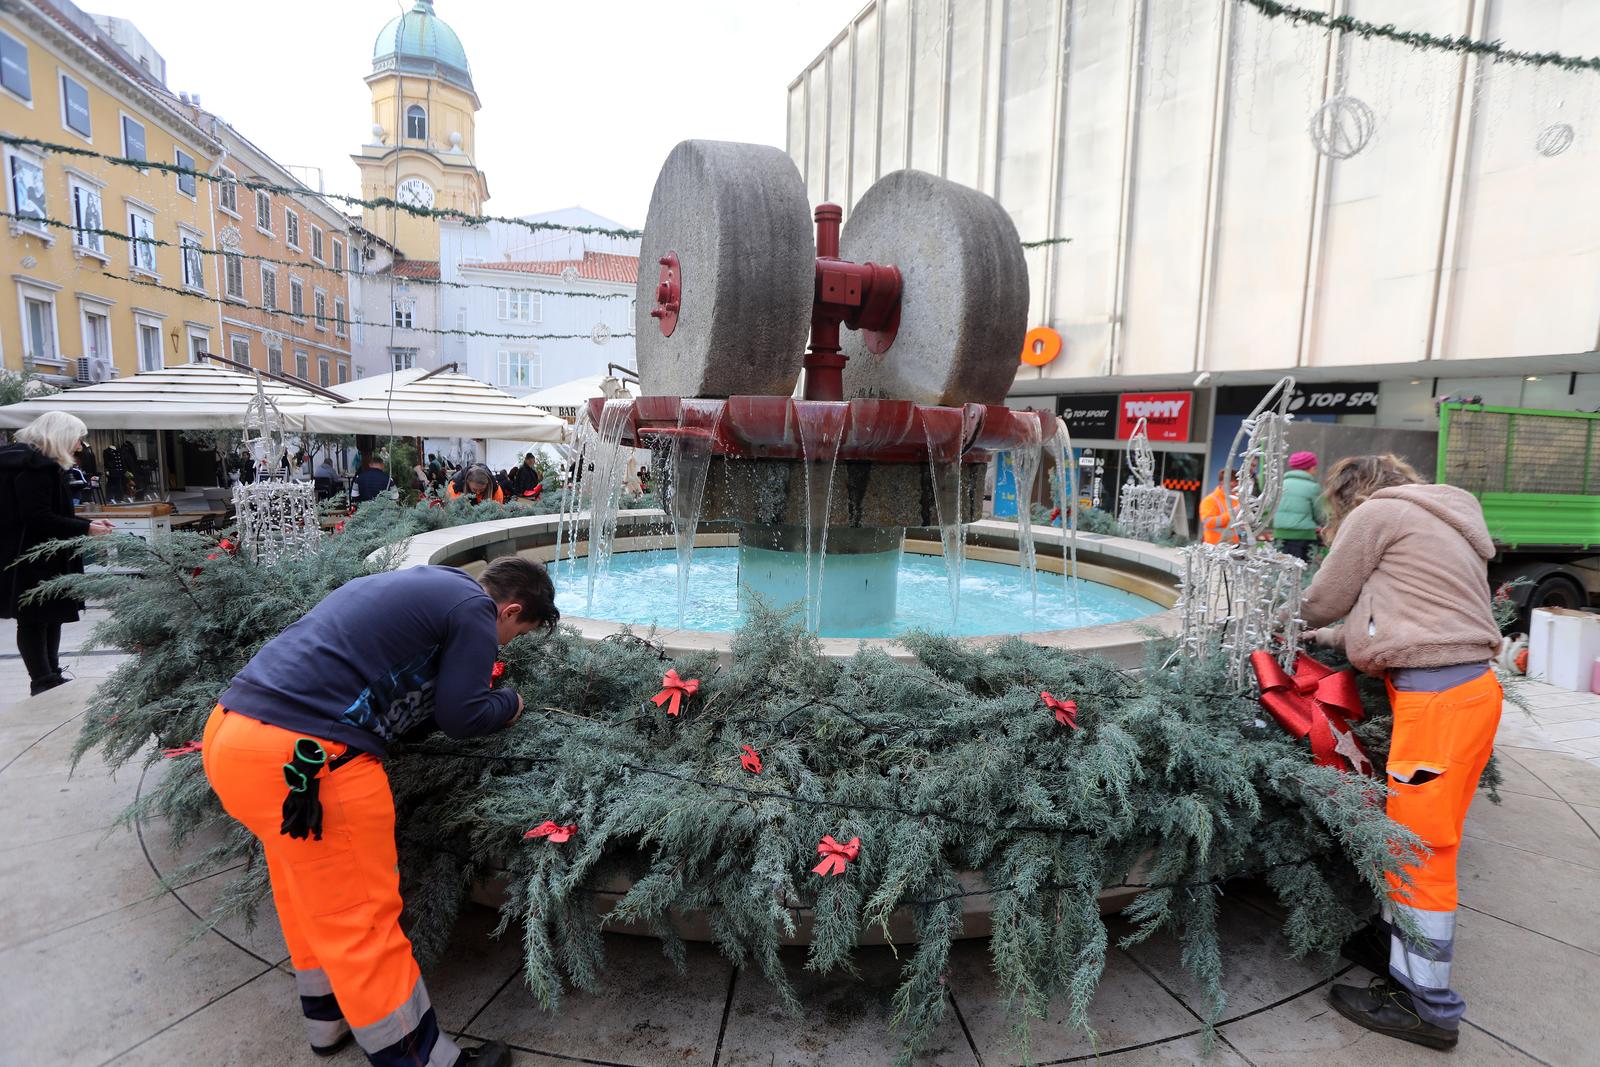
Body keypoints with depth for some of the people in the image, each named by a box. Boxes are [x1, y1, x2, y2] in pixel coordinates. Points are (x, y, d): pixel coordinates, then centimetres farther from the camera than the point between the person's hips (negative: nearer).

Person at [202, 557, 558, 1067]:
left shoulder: (421, 585, 21)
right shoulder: (474, 608, -6)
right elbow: (461, 717, -5)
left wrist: (474, 696, 22)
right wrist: (509, 702, 14)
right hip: (300, 757, -10)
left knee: (310, 894, 26)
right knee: (360, 920, 4)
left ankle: (329, 1020, 46)